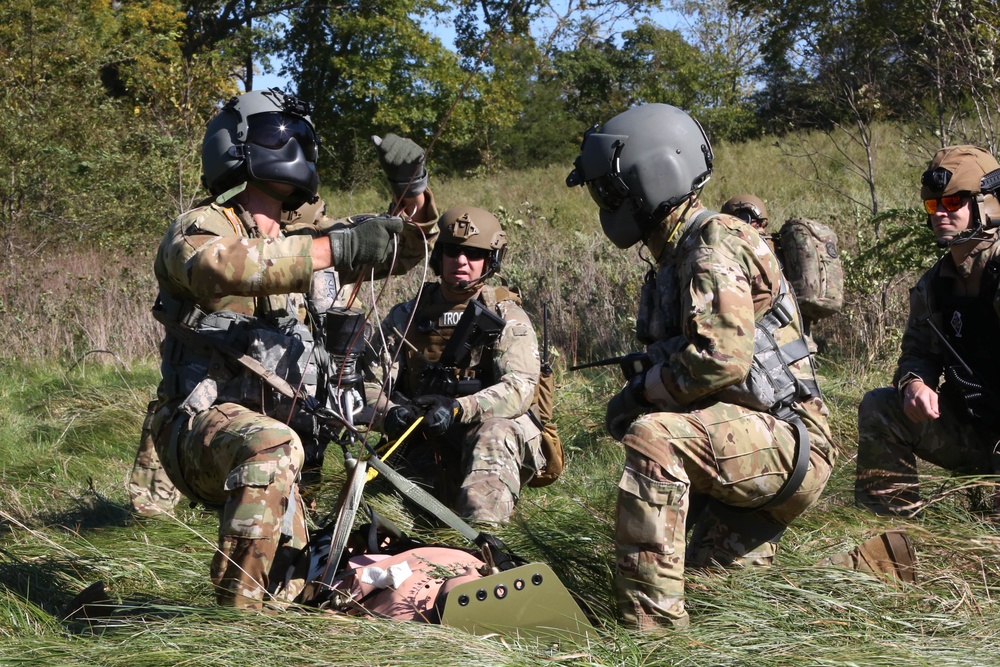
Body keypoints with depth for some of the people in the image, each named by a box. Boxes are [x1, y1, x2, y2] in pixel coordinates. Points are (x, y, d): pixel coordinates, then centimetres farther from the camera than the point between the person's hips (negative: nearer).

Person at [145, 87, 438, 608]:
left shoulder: (303, 239, 19)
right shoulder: (196, 229, -4)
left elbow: (404, 247, 23)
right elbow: (223, 264, -30)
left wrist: (411, 188, 2)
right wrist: (336, 247, -36)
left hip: (274, 436, 7)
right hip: (202, 424, -7)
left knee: (294, 591, 2)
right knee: (273, 447, -39)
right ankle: (237, 613, -33)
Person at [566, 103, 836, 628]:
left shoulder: (714, 244, -18)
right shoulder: (675, 255, 14)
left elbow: (721, 358, -30)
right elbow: (675, 360, 21)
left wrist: (641, 391, -16)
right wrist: (636, 396, 2)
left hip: (789, 442, -11)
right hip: (749, 446, 11)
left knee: (654, 437, -34)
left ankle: (650, 616, -33)